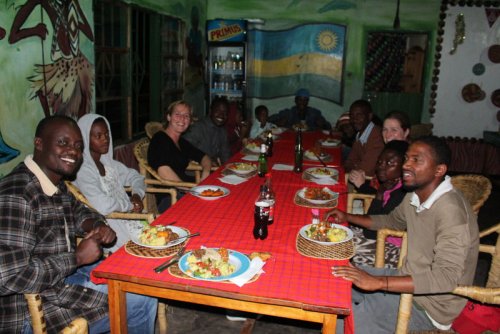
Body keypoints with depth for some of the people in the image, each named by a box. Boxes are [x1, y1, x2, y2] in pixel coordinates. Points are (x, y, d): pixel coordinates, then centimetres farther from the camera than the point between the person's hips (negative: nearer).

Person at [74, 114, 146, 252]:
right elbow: (103, 206, -26)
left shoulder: (108, 162, 10)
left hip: (129, 217, 8)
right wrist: (130, 204, -8)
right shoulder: (83, 170, -14)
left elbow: (134, 176, 24)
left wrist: (137, 194, 2)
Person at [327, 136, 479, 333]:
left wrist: (377, 282, -40)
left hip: (428, 306, -8)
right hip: (409, 278, 8)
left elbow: (446, 277, -35)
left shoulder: (451, 211, -28)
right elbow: (393, 221, 20)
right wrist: (347, 217, 9)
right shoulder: (414, 196, -1)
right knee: (338, 280, 10)